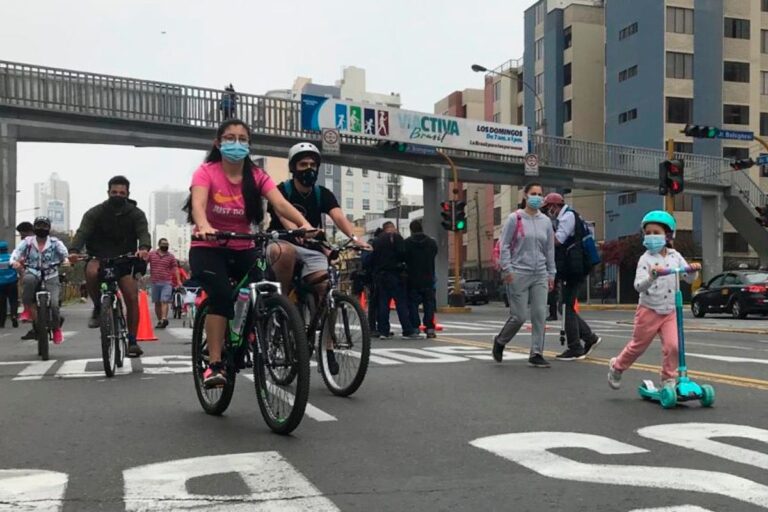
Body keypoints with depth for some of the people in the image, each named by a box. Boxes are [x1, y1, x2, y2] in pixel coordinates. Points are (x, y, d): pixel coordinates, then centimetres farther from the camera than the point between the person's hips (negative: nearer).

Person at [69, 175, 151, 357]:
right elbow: (82, 232, -19)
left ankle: (132, 341, -1)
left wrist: (144, 248, -45)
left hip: (124, 260, 1)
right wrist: (74, 250, -41)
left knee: (132, 298, -12)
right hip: (100, 257, -1)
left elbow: (143, 233, -20)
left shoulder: (136, 214, -3)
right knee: (91, 272, -36)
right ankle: (97, 308, -10)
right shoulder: (95, 213, -6)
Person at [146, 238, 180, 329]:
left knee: (164, 301, -15)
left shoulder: (171, 256, 6)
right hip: (155, 282, 2)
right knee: (157, 303, 8)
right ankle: (159, 320, 16)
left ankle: (164, 319, -24)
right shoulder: (151, 254, 9)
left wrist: (178, 280, -4)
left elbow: (175, 268, 4)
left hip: (167, 283, -2)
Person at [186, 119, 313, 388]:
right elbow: (198, 205, -29)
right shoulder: (206, 172, -11)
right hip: (208, 249, -3)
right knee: (221, 295, -28)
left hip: (243, 250, 3)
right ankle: (214, 365, -23)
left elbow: (281, 204, -20)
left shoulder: (256, 176, -3)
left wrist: (304, 224, -40)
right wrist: (204, 227, -52)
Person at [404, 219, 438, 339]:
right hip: (428, 279, 2)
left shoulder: (407, 243, -8)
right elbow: (434, 256, 10)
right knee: (429, 304, 7)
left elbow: (403, 258, -2)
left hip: (412, 279, -2)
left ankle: (414, 328, -1)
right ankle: (430, 329, 2)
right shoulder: (432, 242, 2)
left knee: (413, 304, 4)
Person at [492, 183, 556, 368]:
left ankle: (536, 354, 7)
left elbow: (550, 249, 14)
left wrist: (551, 273, 12)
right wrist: (507, 269, -11)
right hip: (519, 274, -4)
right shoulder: (514, 219, -2)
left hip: (540, 275, 4)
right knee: (519, 316, -3)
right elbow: (504, 245, -4)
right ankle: (500, 341, 23)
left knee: (540, 315, -1)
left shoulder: (546, 221, 10)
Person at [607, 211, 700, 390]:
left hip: (670, 311, 3)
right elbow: (638, 286, -22)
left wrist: (693, 270, -16)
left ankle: (668, 379, 7)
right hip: (649, 310, -3)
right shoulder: (646, 259, -11)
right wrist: (651, 277, -41)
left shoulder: (675, 256, 3)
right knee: (638, 345, 9)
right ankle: (616, 366, 32)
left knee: (673, 345, -11)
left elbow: (689, 278, 6)